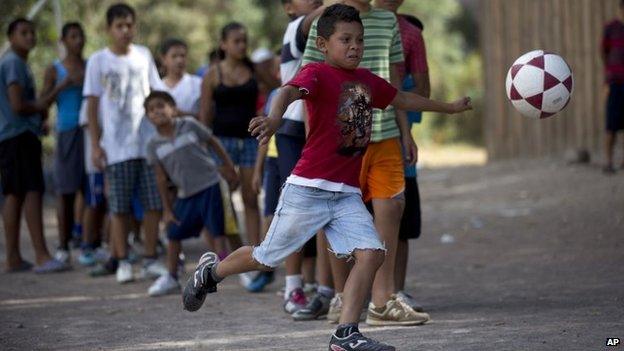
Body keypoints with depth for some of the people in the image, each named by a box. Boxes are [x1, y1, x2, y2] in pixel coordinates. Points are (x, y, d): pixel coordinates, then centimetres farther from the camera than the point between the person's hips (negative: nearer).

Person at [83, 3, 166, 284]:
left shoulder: (144, 56, 8)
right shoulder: (98, 60, 1)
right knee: (119, 207, 1)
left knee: (154, 204, 0)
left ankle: (150, 260, 7)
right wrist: (95, 145, -3)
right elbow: (92, 105, 1)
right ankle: (122, 262, 8)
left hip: (148, 142, 2)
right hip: (116, 147, -2)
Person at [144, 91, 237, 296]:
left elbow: (213, 142, 4)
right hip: (185, 194, 4)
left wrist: (228, 167, 5)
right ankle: (171, 278, 22)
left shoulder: (189, 125, -7)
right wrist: (167, 209, 4)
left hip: (209, 186, -4)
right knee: (174, 234, 8)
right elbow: (161, 177, 4)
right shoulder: (154, 145, 0)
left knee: (218, 230, -3)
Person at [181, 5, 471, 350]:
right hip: (308, 189, -6)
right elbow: (291, 91, -32)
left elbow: (403, 99, 31)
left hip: (347, 195, 6)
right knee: (267, 257, 7)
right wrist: (275, 116, -55)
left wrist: (449, 107, 42)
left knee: (371, 253, -11)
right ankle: (211, 270, 35)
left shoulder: (367, 81, 12)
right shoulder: (317, 73, -11)